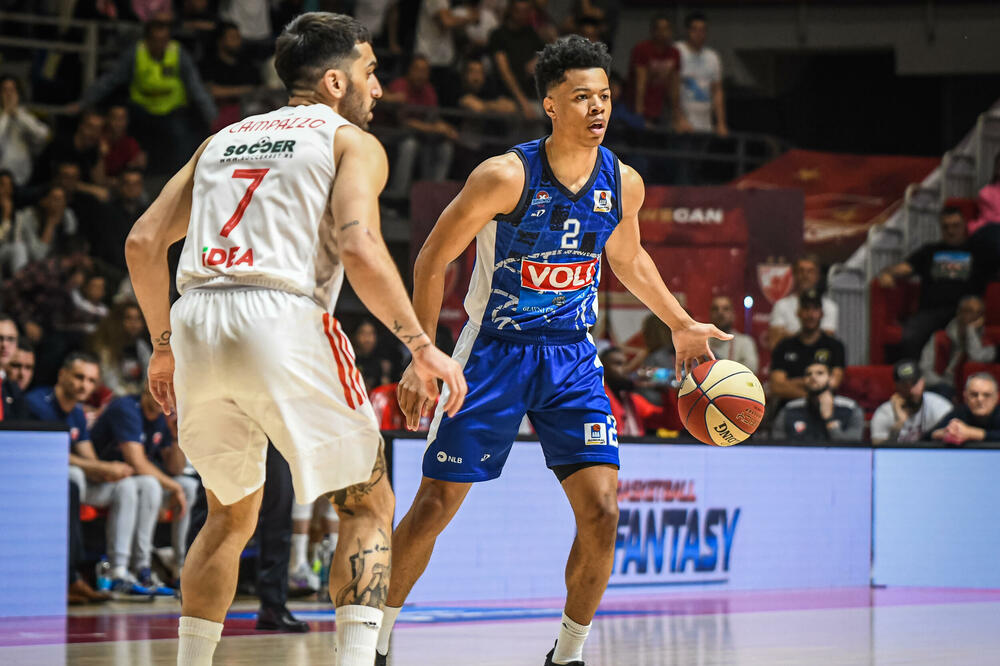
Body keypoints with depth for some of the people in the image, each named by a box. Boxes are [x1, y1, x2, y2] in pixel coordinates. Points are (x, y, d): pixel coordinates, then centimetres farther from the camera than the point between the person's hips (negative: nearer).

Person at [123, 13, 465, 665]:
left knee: (231, 516, 24)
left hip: (197, 324, 5)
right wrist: (422, 347, -4)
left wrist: (163, 348, 28)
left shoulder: (224, 140, 26)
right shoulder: (352, 142, 9)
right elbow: (358, 248, -9)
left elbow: (144, 242, 20)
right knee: (369, 505, 8)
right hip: (283, 320, -5)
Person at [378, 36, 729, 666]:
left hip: (572, 358, 4)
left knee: (602, 511, -9)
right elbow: (432, 261, -11)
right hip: (494, 352, -3)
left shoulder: (624, 183, -5)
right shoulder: (506, 177, -20)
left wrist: (682, 325, 21)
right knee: (434, 506, -1)